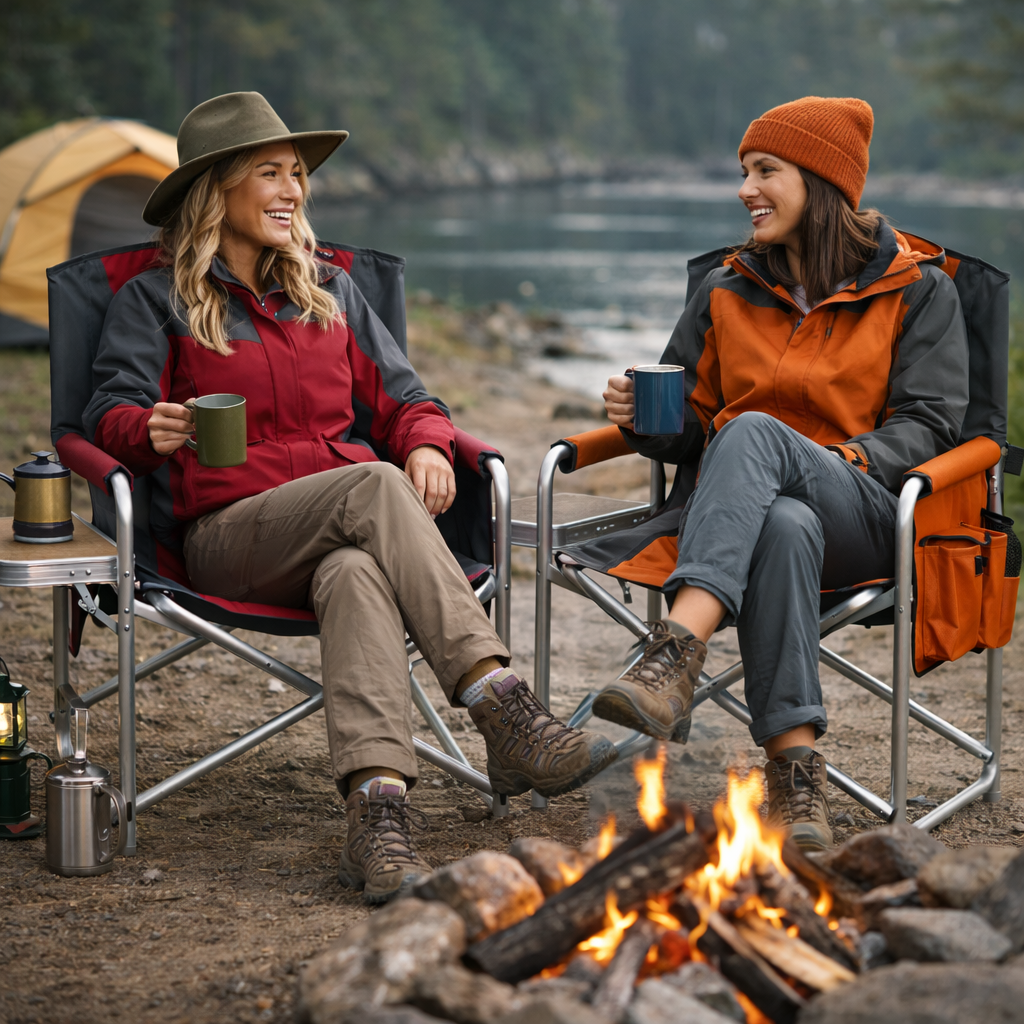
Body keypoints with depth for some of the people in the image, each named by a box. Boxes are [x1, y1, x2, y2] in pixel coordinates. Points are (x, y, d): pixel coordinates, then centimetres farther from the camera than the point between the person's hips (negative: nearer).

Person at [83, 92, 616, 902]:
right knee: (375, 485, -35)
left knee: (357, 575, -38)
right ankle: (507, 715, -46)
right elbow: (112, 415, 2)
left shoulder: (331, 291, 24)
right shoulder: (156, 302, 12)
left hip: (343, 537, 3)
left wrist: (427, 443, -3)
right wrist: (154, 430, -23)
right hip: (230, 536, -3)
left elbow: (400, 397, 21)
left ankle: (378, 810, -58)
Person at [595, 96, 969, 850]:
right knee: (784, 529, -40)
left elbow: (927, 425, 0)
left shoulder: (917, 290, 10)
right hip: (753, 508, 2)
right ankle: (798, 777, -45)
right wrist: (644, 419, -3)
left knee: (755, 434, -37)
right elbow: (693, 426, 21)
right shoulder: (727, 294, 20)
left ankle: (677, 655, -55)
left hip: (868, 518, -2)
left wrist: (841, 462, -18)